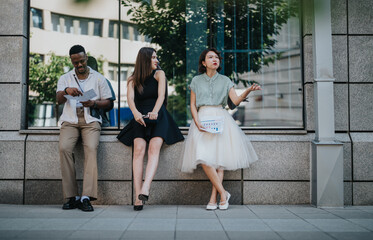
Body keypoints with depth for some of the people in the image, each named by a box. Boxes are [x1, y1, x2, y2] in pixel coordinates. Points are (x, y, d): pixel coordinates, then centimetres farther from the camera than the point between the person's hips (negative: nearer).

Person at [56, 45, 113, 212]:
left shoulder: (98, 78, 16)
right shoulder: (65, 78, 18)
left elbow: (107, 102, 11)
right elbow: (59, 100, 0)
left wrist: (93, 103, -10)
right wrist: (66, 91, -24)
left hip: (91, 119, -1)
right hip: (70, 119, 1)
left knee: (91, 148, -29)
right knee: (64, 148, -26)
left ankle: (86, 197, -31)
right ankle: (72, 196, -21)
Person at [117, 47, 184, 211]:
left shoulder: (159, 74, 10)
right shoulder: (132, 80, 12)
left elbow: (161, 95, -6)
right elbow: (130, 98, -6)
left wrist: (154, 111, -27)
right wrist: (135, 113, -28)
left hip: (158, 117, -1)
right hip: (140, 118, 1)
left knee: (154, 148, -25)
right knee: (139, 149, -22)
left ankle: (145, 189, -41)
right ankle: (138, 196, -26)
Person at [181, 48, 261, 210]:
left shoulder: (225, 81, 12)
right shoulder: (196, 81, 11)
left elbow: (236, 101, 1)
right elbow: (192, 104, 9)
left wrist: (248, 91, -18)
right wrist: (197, 122, -7)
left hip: (220, 119, 1)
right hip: (202, 118, 0)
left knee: (219, 157, -8)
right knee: (204, 158, -16)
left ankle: (213, 198, -3)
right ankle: (223, 193, -6)